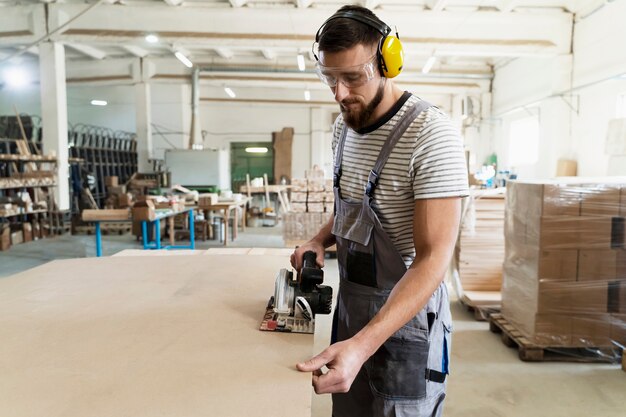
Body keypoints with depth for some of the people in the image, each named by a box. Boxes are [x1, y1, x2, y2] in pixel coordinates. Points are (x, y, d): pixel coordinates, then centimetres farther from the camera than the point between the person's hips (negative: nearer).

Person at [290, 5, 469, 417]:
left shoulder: (431, 134, -21)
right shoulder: (345, 126, 3)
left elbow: (433, 258, -26)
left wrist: (362, 345, -34)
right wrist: (321, 239, -3)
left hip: (408, 311, -7)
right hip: (351, 303, 7)